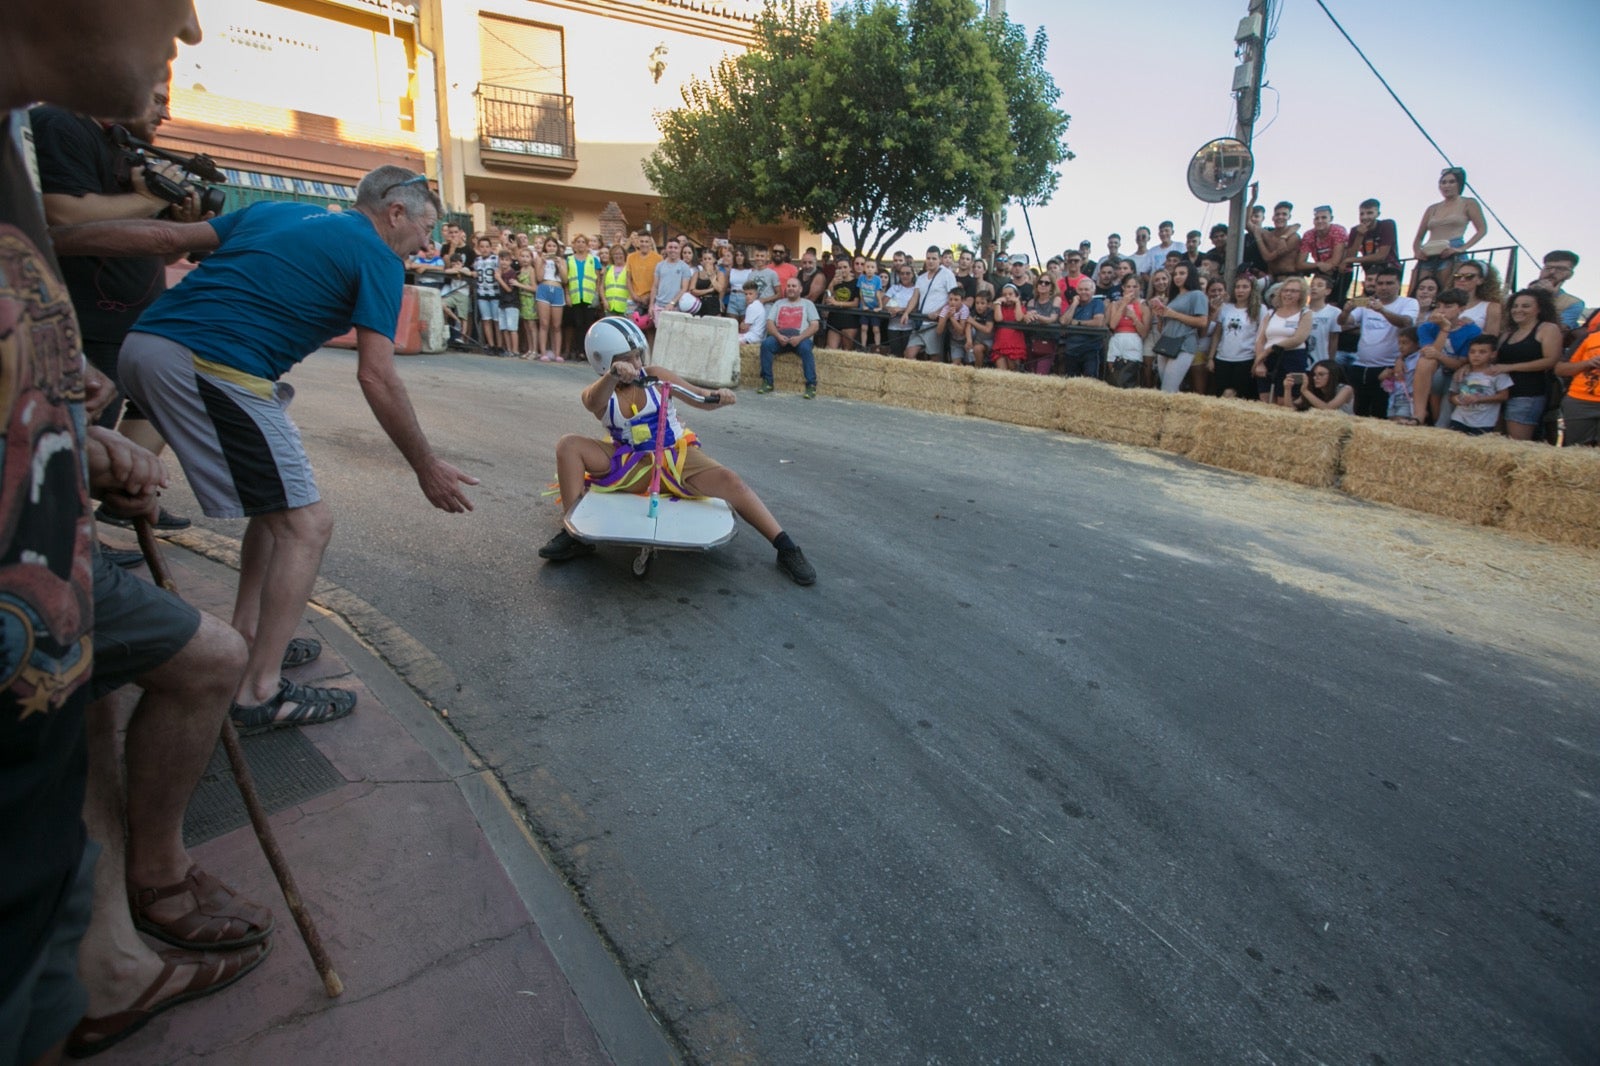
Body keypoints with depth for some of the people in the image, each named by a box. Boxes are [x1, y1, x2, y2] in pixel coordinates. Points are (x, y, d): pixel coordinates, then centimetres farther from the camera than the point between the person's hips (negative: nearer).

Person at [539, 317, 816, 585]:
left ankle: (786, 548, -22)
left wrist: (719, 397, -27)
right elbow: (594, 403, -29)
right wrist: (613, 375, -51)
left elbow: (701, 400, -2)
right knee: (568, 445, -16)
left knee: (729, 481, -28)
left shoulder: (656, 376, 0)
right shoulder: (596, 393, -2)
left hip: (675, 457, -1)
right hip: (630, 466, 1)